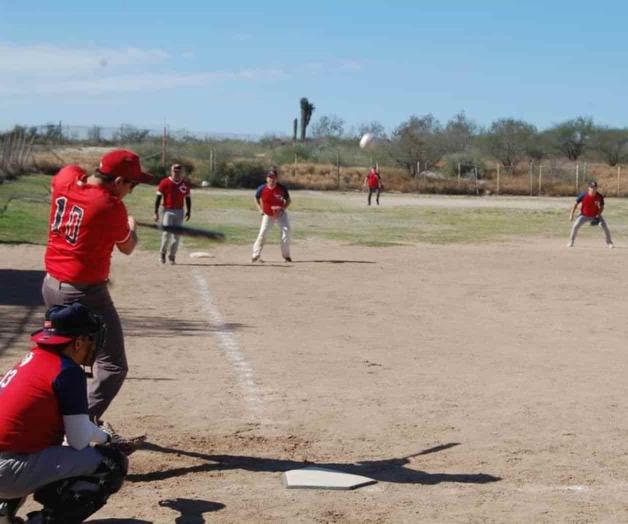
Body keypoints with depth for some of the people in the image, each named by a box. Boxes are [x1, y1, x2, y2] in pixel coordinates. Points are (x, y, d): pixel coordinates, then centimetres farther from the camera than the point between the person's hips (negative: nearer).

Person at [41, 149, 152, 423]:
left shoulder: (66, 178, -2)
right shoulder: (112, 208, -19)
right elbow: (127, 248, 1)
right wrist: (131, 228, 22)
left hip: (51, 285, 8)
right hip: (85, 293, -8)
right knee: (112, 367, -3)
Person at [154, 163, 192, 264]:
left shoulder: (185, 184, 5)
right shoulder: (165, 183, -5)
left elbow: (188, 198, 14)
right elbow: (158, 197, -4)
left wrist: (188, 211, 6)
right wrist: (156, 212, -7)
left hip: (179, 212, 3)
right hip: (168, 211, -3)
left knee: (176, 235, 3)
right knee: (167, 233, -12)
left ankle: (172, 256, 12)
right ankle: (162, 252, 8)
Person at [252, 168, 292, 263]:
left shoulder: (282, 188, -16)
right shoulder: (262, 188, -14)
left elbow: (288, 200, -3)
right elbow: (257, 198, 5)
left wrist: (283, 209, -17)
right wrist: (260, 209, -5)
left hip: (280, 213, 0)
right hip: (268, 214, 0)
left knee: (286, 230, -12)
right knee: (263, 233, -7)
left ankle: (286, 255, -1)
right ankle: (256, 254, 4)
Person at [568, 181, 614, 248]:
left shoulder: (600, 196, -17)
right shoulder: (583, 195, -21)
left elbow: (602, 207, -5)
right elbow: (576, 204, -11)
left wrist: (598, 215, -21)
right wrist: (571, 215, -15)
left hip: (595, 216, 1)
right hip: (584, 215, -1)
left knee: (605, 226, -11)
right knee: (575, 226, -18)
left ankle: (609, 242, 8)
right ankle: (571, 242, 1)